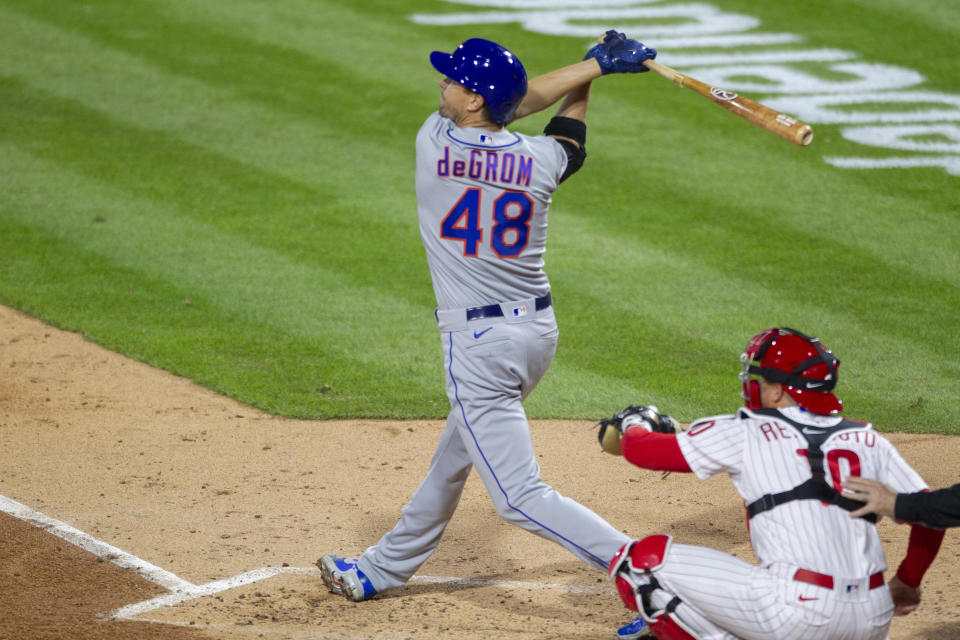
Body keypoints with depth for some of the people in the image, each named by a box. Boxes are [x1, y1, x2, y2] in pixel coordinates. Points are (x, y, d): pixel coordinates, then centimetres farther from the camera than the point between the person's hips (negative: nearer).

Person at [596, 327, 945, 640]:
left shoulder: (745, 433, 3)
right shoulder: (867, 440, 15)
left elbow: (641, 449, 8)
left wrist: (631, 423, 32)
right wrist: (907, 584, 29)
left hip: (795, 611, -6)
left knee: (638, 561, 3)